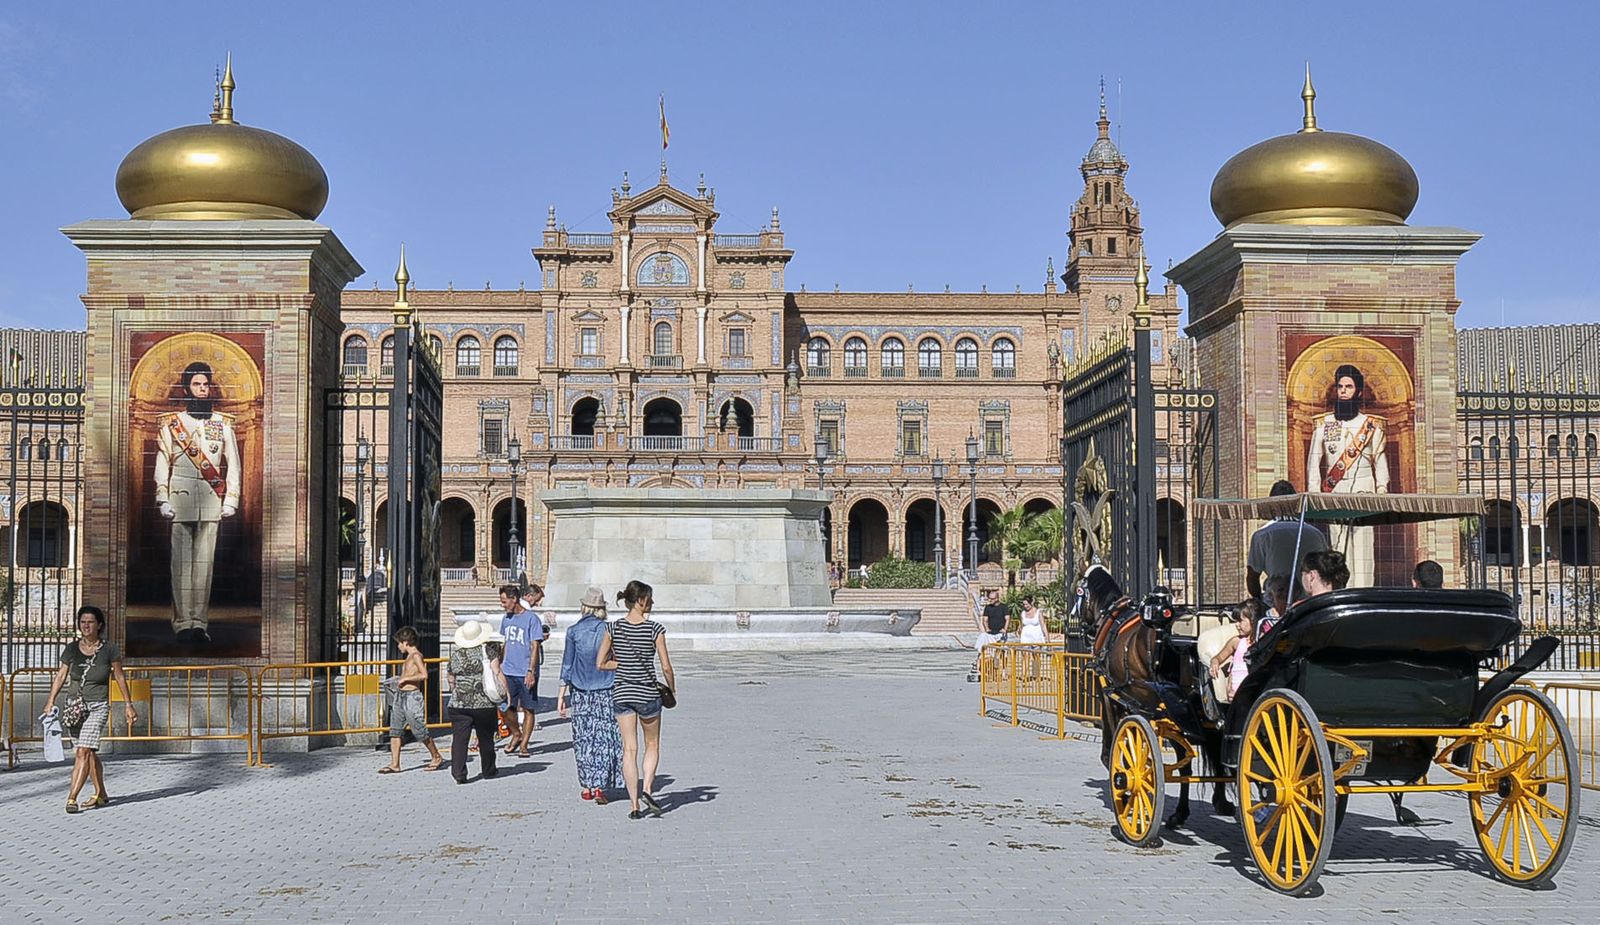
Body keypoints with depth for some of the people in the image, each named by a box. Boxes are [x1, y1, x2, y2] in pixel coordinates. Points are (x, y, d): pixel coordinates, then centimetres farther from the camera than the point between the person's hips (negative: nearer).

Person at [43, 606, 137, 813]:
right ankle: (101, 794, 24)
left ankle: (72, 798, -15)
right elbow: (61, 676, 8)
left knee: (83, 751, -15)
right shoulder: (71, 649, 4)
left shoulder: (109, 650, -4)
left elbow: (120, 678, 5)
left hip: (97, 707, -4)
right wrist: (51, 702, 1)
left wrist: (128, 705, 6)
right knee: (90, 753, 12)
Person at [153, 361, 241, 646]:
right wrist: (163, 500, -3)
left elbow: (233, 465, 10)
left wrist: (230, 500, 2)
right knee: (182, 561, -1)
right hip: (180, 499, -1)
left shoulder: (222, 424, 11)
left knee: (205, 561, 0)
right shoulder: (170, 423, 8)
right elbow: (162, 464, 5)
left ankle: (199, 621, 3)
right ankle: (183, 621, 1)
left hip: (212, 501, 1)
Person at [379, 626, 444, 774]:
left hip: (412, 696, -10)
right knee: (395, 730, 5)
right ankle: (394, 764, 5)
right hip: (400, 696, 10)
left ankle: (437, 757, 13)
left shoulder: (416, 655, -13)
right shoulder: (409, 656, 15)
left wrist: (405, 678, -19)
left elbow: (424, 675, -26)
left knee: (420, 731, -1)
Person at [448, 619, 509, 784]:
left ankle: (458, 773, -8)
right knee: (485, 739, 13)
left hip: (459, 704, 1)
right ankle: (488, 771, 26)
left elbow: (452, 680, 14)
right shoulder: (488, 650, -3)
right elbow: (497, 673, -11)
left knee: (459, 739, 1)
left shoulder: (455, 653, 6)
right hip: (484, 703, -1)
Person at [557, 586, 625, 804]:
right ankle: (599, 786, -9)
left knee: (583, 738, 11)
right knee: (604, 737, 2)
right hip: (606, 691, -1)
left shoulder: (574, 631, -2)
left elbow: (567, 665, 0)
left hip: (581, 692, 1)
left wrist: (561, 696, 4)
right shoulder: (609, 630, -3)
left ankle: (587, 786, 15)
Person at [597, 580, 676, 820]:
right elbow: (666, 667, -10)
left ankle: (634, 805, 6)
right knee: (652, 745, 17)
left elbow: (600, 664, 0)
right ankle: (648, 789, -2)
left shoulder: (615, 628, -2)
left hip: (622, 692, 3)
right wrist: (672, 688, 8)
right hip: (648, 692, -3)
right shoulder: (654, 629, -11)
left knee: (629, 749, 7)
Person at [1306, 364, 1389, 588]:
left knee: (1362, 550, -9)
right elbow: (1313, 463, 9)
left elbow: (1380, 462, 9)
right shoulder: (1323, 424, 12)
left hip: (1363, 494, -1)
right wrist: (1314, 496, -1)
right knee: (1336, 552, -6)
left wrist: (1381, 494, -3)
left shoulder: (1372, 425, 10)